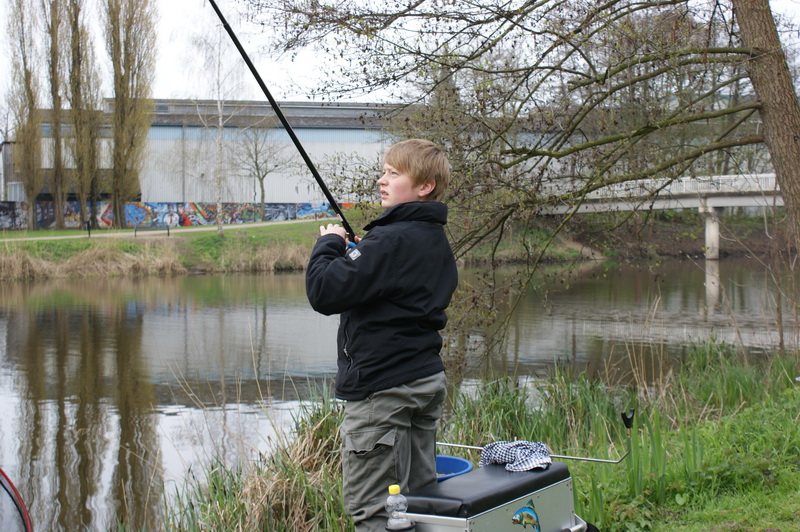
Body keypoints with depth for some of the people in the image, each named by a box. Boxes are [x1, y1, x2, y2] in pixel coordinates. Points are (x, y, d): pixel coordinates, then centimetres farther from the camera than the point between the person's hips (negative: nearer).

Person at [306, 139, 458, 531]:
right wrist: (357, 251, 11)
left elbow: (324, 293, -24)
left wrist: (329, 244, -7)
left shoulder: (392, 240, -19)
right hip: (428, 379, 10)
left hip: (383, 387, -10)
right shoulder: (436, 240, 11)